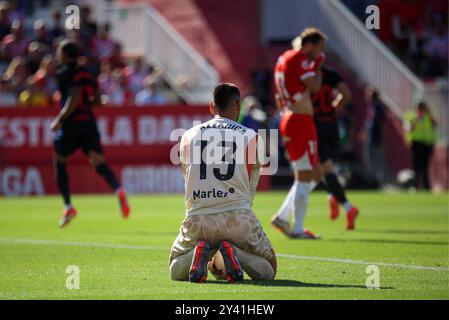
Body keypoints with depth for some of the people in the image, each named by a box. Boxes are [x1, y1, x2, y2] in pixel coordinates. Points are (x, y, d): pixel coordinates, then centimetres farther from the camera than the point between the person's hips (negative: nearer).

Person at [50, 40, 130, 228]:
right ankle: (118, 190, -34)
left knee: (60, 163, 13)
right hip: (89, 122, 6)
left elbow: (74, 99, -19)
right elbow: (96, 100, 17)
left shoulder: (65, 73, -7)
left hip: (71, 123, -6)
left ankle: (68, 207, 10)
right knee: (98, 162, -5)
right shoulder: (86, 74, 15)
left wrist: (59, 120, -18)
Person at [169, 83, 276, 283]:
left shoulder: (188, 136, 13)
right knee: (267, 272, 16)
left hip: (197, 219, 2)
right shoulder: (250, 137, 5)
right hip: (237, 216, -2)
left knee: (175, 271, 23)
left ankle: (200, 252, -11)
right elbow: (250, 188, 10)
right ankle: (233, 254, -15)